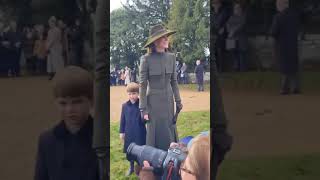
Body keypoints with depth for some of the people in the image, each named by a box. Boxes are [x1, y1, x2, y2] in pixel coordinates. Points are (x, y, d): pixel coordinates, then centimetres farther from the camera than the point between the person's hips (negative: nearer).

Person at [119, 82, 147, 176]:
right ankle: (131, 167, 34)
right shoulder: (125, 105, -1)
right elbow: (122, 120, 5)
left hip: (140, 133, -3)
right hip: (129, 133, 3)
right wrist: (121, 132, 6)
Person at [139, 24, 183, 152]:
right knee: (156, 134, 2)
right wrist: (143, 109, -13)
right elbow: (142, 85, -10)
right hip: (153, 102, -4)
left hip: (168, 101, 4)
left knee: (170, 133, 11)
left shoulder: (171, 57, 2)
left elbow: (174, 81, 9)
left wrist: (178, 101, 8)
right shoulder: (146, 59, -12)